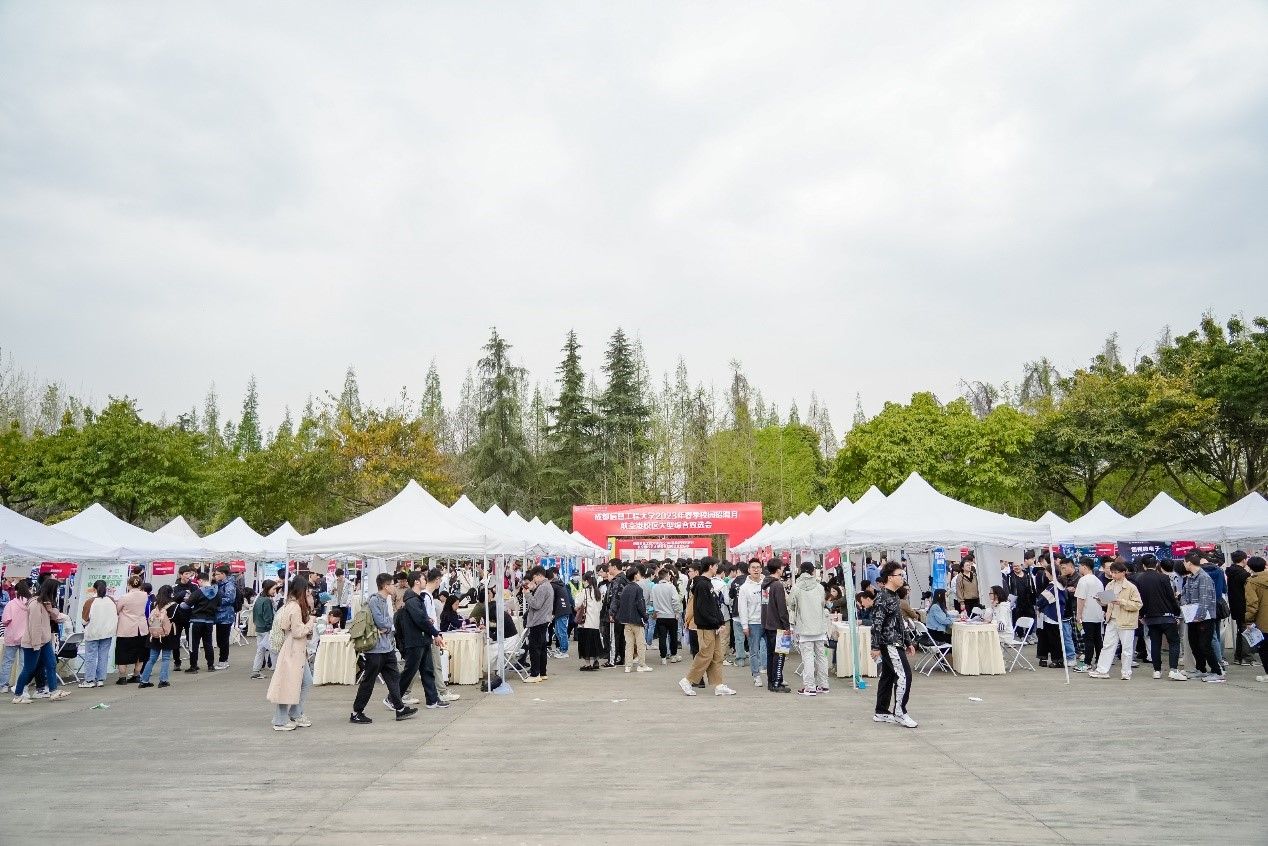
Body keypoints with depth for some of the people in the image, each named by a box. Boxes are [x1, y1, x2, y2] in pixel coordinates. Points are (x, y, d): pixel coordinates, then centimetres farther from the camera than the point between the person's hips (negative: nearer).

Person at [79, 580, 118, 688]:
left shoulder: (90, 601, -13)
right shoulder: (112, 601, -2)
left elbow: (84, 619, -7)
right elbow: (117, 615, 8)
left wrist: (86, 626, 13)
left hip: (93, 633, -3)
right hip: (108, 633, 4)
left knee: (90, 656, 5)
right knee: (103, 656, 9)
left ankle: (90, 680, 6)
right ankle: (100, 679, 12)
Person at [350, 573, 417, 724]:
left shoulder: (387, 600, 11)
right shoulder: (373, 601, -17)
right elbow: (381, 622, -22)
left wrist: (386, 627, -9)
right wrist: (389, 625, -2)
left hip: (387, 646, 9)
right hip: (375, 648, -9)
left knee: (394, 677, 11)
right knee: (368, 681, 0)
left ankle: (400, 708, 18)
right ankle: (356, 713, 11)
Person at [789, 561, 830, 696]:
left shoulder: (796, 588, -9)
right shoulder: (820, 587, -2)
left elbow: (791, 605, 1)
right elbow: (823, 604, 10)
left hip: (804, 628, -3)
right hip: (820, 627, 3)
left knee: (807, 657, -1)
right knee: (821, 656, 13)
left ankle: (809, 687, -2)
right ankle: (823, 685, 20)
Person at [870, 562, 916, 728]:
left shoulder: (893, 596, 16)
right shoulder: (882, 597, -15)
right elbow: (876, 623, -19)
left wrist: (908, 642, 23)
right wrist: (875, 647, -22)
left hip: (895, 643, 10)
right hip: (889, 644, -10)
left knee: (888, 676, 11)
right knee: (904, 675, -11)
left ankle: (881, 712, 17)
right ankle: (899, 713, -6)